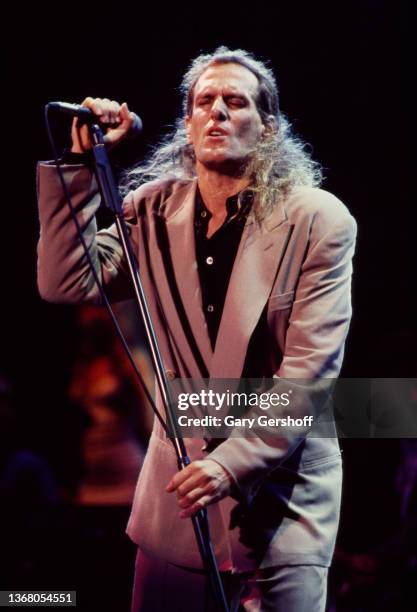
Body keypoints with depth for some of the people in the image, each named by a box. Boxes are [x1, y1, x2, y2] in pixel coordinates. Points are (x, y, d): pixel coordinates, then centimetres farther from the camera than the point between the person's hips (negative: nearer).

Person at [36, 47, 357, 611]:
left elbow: (310, 369, -13)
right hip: (179, 481, 3)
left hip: (284, 490, -3)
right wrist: (81, 163, -8)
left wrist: (234, 461, -21)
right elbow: (65, 282, -5)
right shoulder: (154, 211, 4)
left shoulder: (318, 221, -8)